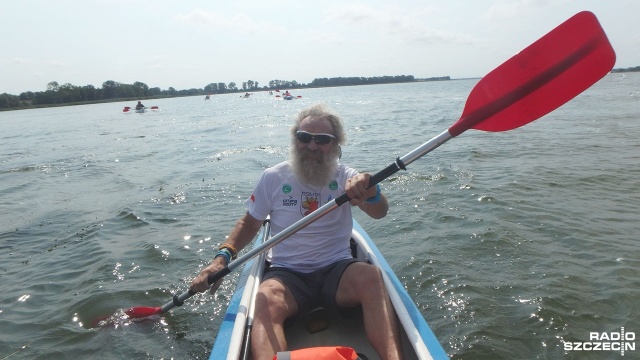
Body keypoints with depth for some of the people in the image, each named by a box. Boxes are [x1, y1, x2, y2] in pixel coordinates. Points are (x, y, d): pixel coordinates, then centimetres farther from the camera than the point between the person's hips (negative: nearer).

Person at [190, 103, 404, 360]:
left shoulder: (345, 177, 2)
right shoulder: (274, 178, 4)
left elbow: (380, 213, -14)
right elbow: (249, 223, 13)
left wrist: (370, 193, -39)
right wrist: (222, 257, -4)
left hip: (337, 270, 1)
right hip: (286, 273, 0)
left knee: (371, 276, -31)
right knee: (267, 299, -33)